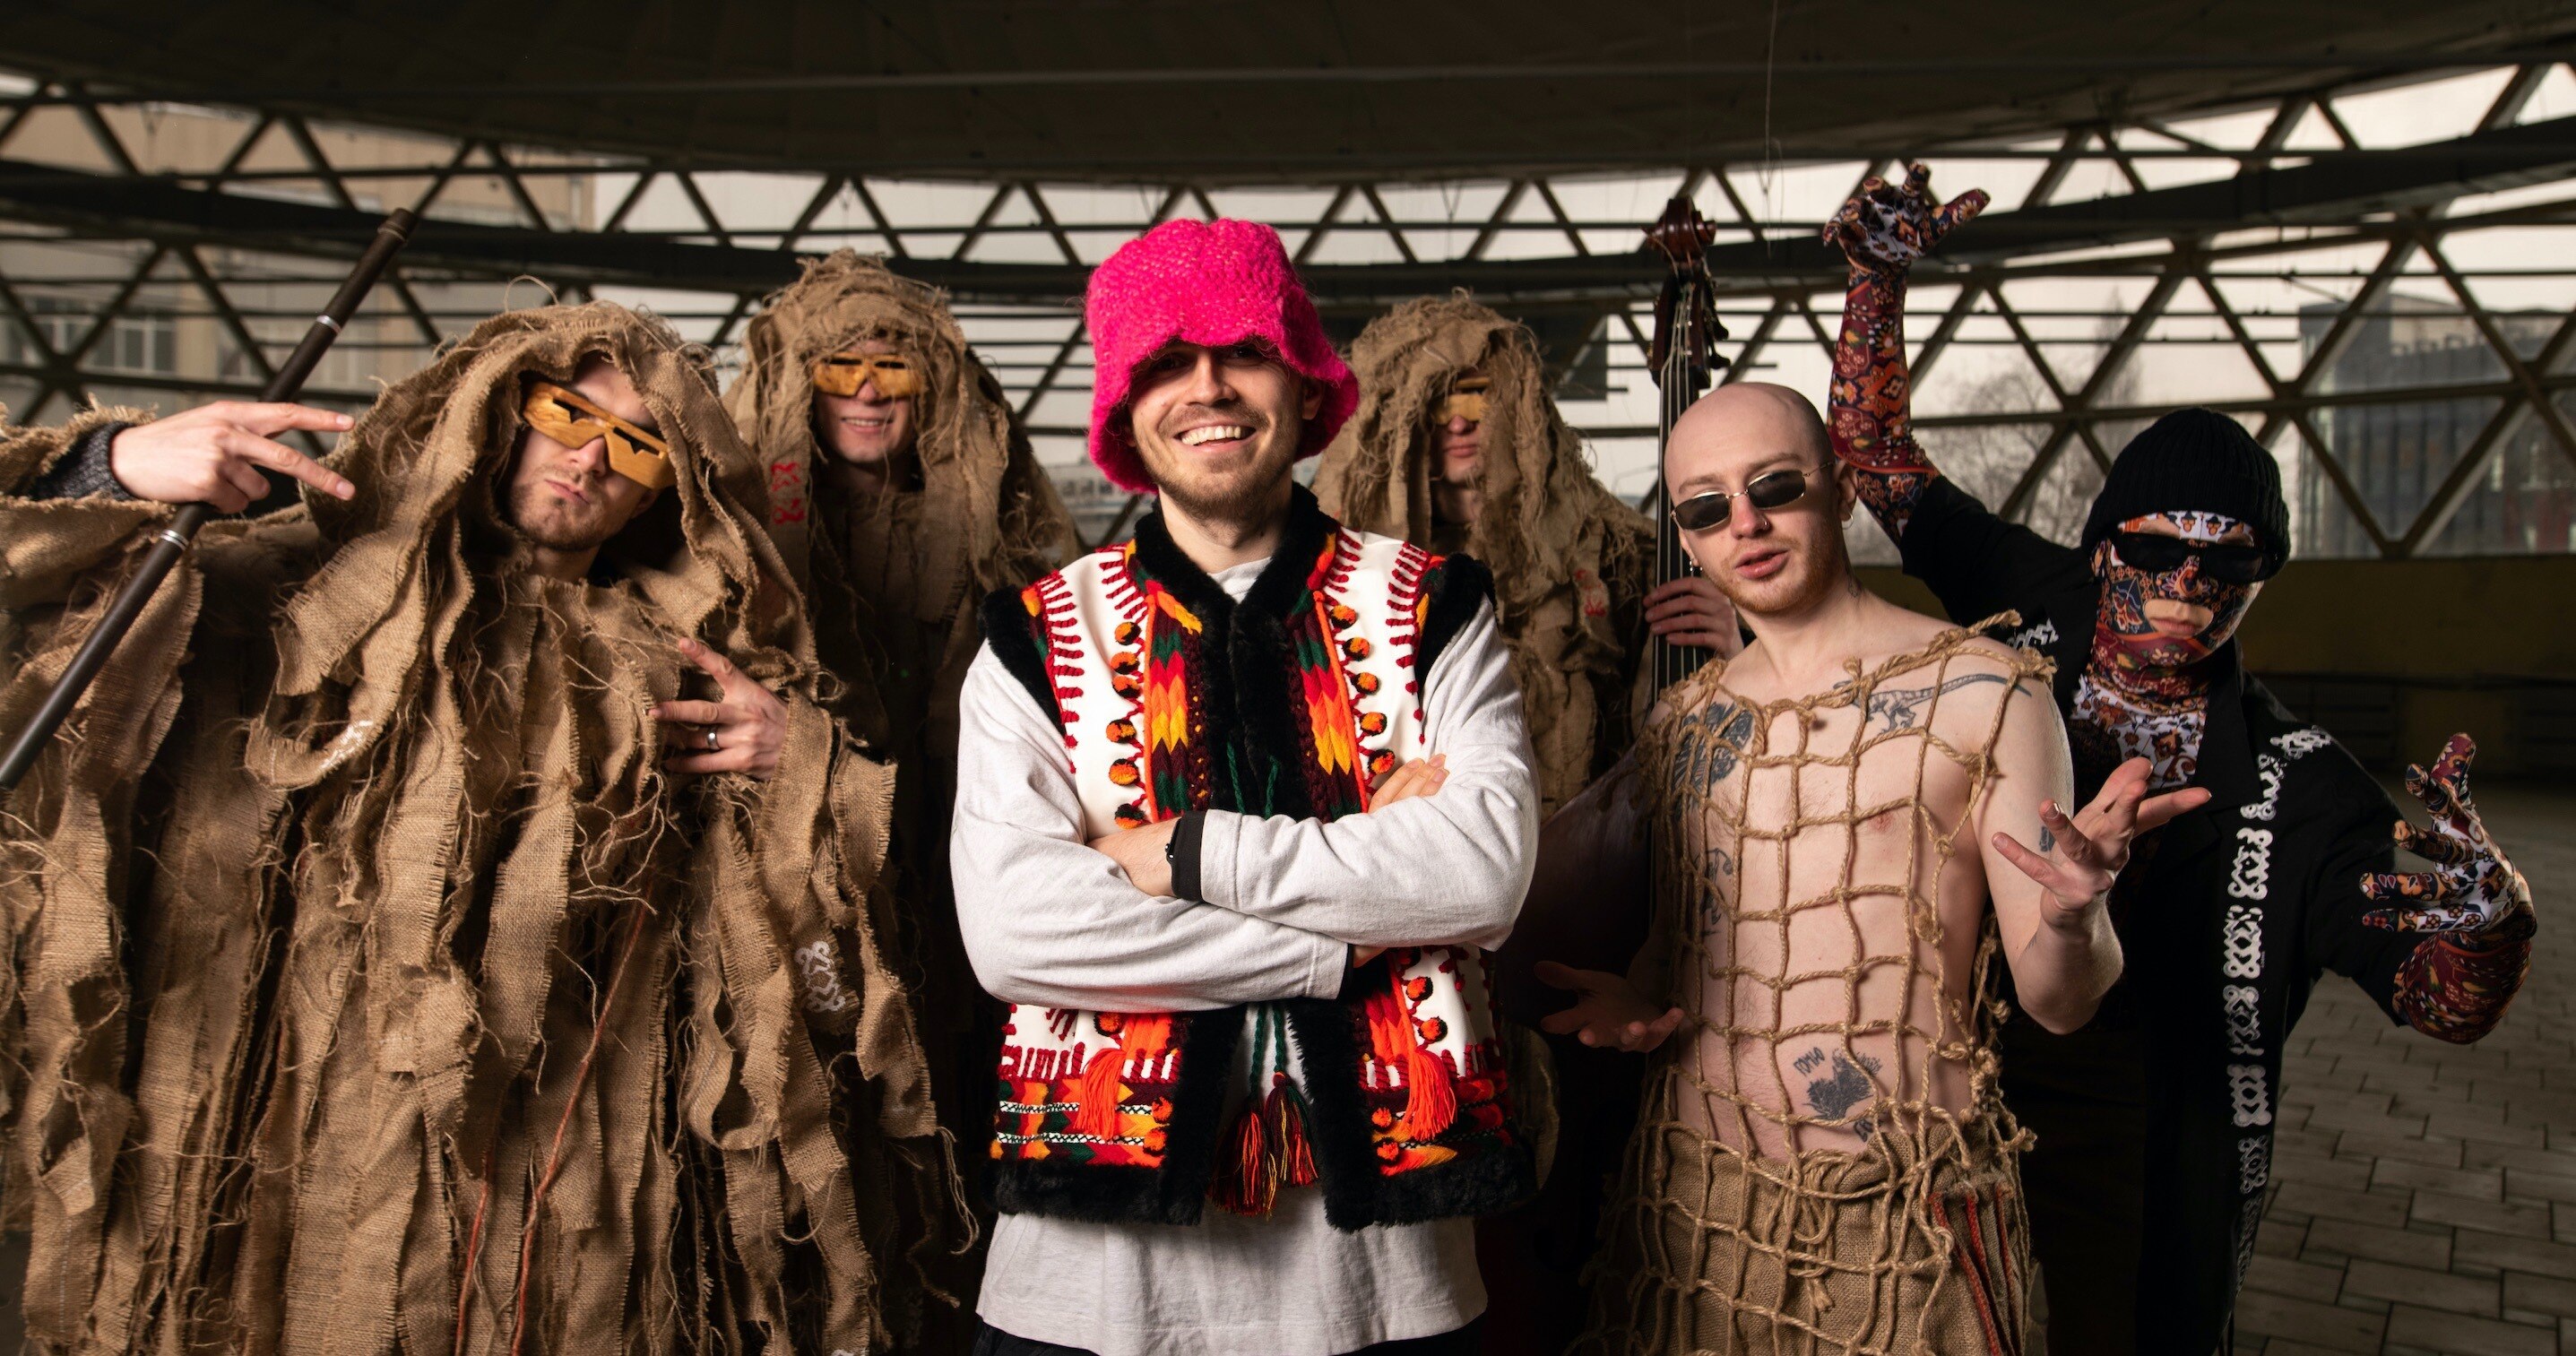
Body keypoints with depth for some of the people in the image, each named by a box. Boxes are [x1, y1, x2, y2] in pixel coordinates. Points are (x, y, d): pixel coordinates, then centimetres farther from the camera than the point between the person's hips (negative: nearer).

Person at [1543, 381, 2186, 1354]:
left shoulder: (1983, 693, -6)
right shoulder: (1682, 722, 7)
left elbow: (2057, 1001, -7)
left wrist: (2070, 915, -27)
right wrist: (1633, 999, 0)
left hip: (1904, 1227, -4)